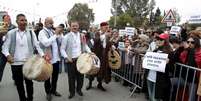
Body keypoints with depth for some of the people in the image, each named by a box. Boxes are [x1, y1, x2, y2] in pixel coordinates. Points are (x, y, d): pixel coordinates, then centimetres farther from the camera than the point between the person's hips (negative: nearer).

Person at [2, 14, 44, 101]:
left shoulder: (31, 33, 5)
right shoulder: (11, 33, 2)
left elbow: (37, 45, 0)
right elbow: (5, 47, 2)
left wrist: (42, 55, -16)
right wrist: (7, 55, -19)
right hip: (16, 63, 0)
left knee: (29, 83, 12)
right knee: (19, 84, 13)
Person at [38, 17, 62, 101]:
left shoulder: (53, 31, 10)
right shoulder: (42, 32, -11)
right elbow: (46, 43, -28)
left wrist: (59, 34, -5)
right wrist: (56, 34, -26)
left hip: (56, 58, 6)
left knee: (55, 76, 18)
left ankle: (53, 90, 37)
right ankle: (48, 92, 29)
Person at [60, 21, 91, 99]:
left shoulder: (82, 36, 8)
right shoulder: (66, 37, -6)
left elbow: (85, 46, 16)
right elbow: (62, 49, -5)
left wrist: (90, 52, -1)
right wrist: (66, 57, -18)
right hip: (71, 60, -3)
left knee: (80, 75, 13)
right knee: (71, 77, 7)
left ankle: (79, 89, 35)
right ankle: (72, 92, 26)